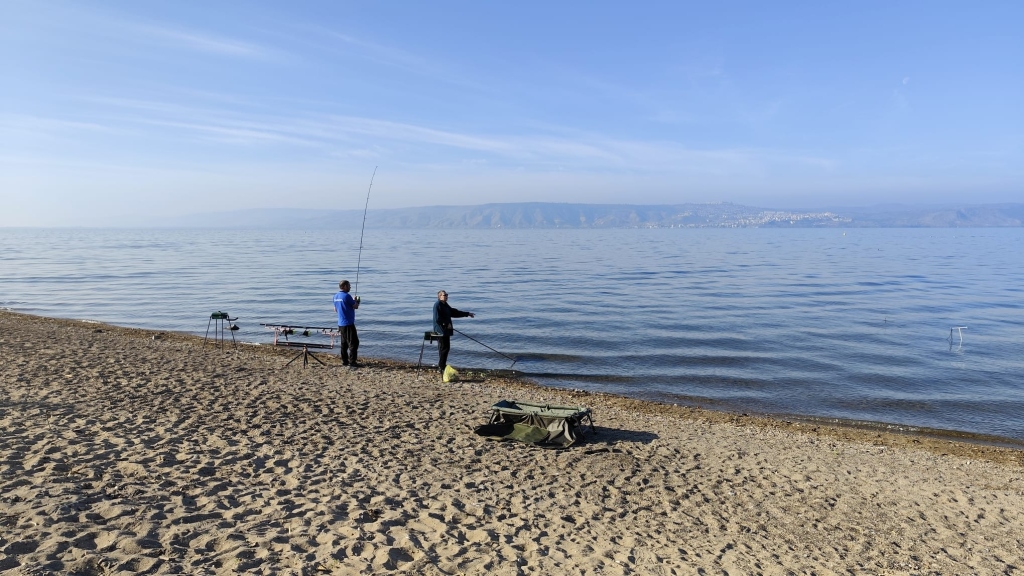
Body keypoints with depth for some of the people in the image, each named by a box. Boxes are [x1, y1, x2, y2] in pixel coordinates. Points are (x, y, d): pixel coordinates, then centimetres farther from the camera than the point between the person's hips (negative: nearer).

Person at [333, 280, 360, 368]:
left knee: (344, 342, 15)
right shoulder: (346, 296, -17)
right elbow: (355, 306, -12)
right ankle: (352, 362, -7)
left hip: (340, 323, 9)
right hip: (348, 323, -9)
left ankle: (344, 361, 18)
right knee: (353, 342, -5)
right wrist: (356, 301, 10)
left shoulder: (336, 296, 9)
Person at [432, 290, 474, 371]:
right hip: (441, 330, -10)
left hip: (446, 330, 10)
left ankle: (441, 366, 21)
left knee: (446, 347, 12)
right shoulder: (437, 305, -12)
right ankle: (441, 367, -3)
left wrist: (467, 314, 22)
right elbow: (437, 319, -19)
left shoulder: (445, 305, 17)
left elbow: (454, 312, 23)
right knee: (444, 348, -8)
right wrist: (447, 324, -18)